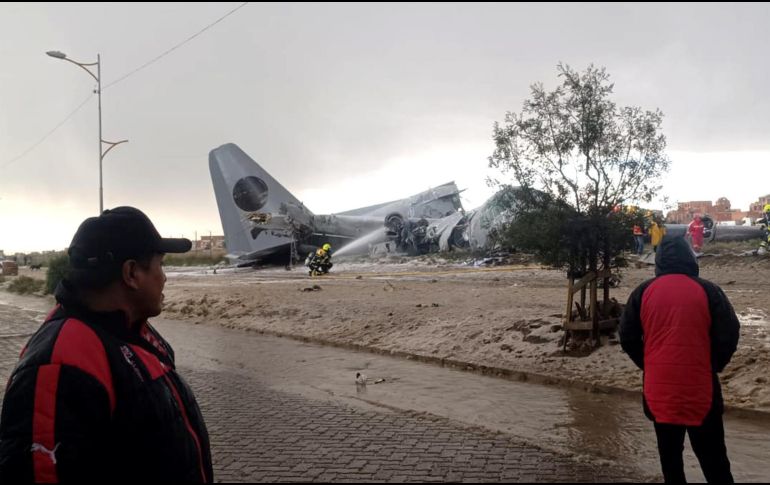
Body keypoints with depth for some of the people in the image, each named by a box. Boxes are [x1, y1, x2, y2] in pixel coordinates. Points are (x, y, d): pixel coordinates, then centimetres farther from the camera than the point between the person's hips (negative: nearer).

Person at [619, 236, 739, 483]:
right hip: (700, 386, -1)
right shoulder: (708, 291, -5)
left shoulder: (643, 292, 0)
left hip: (659, 387, 2)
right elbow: (729, 335, -5)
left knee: (669, 452, 14)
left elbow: (627, 338, 4)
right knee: (712, 455, 10)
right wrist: (712, 367, 10)